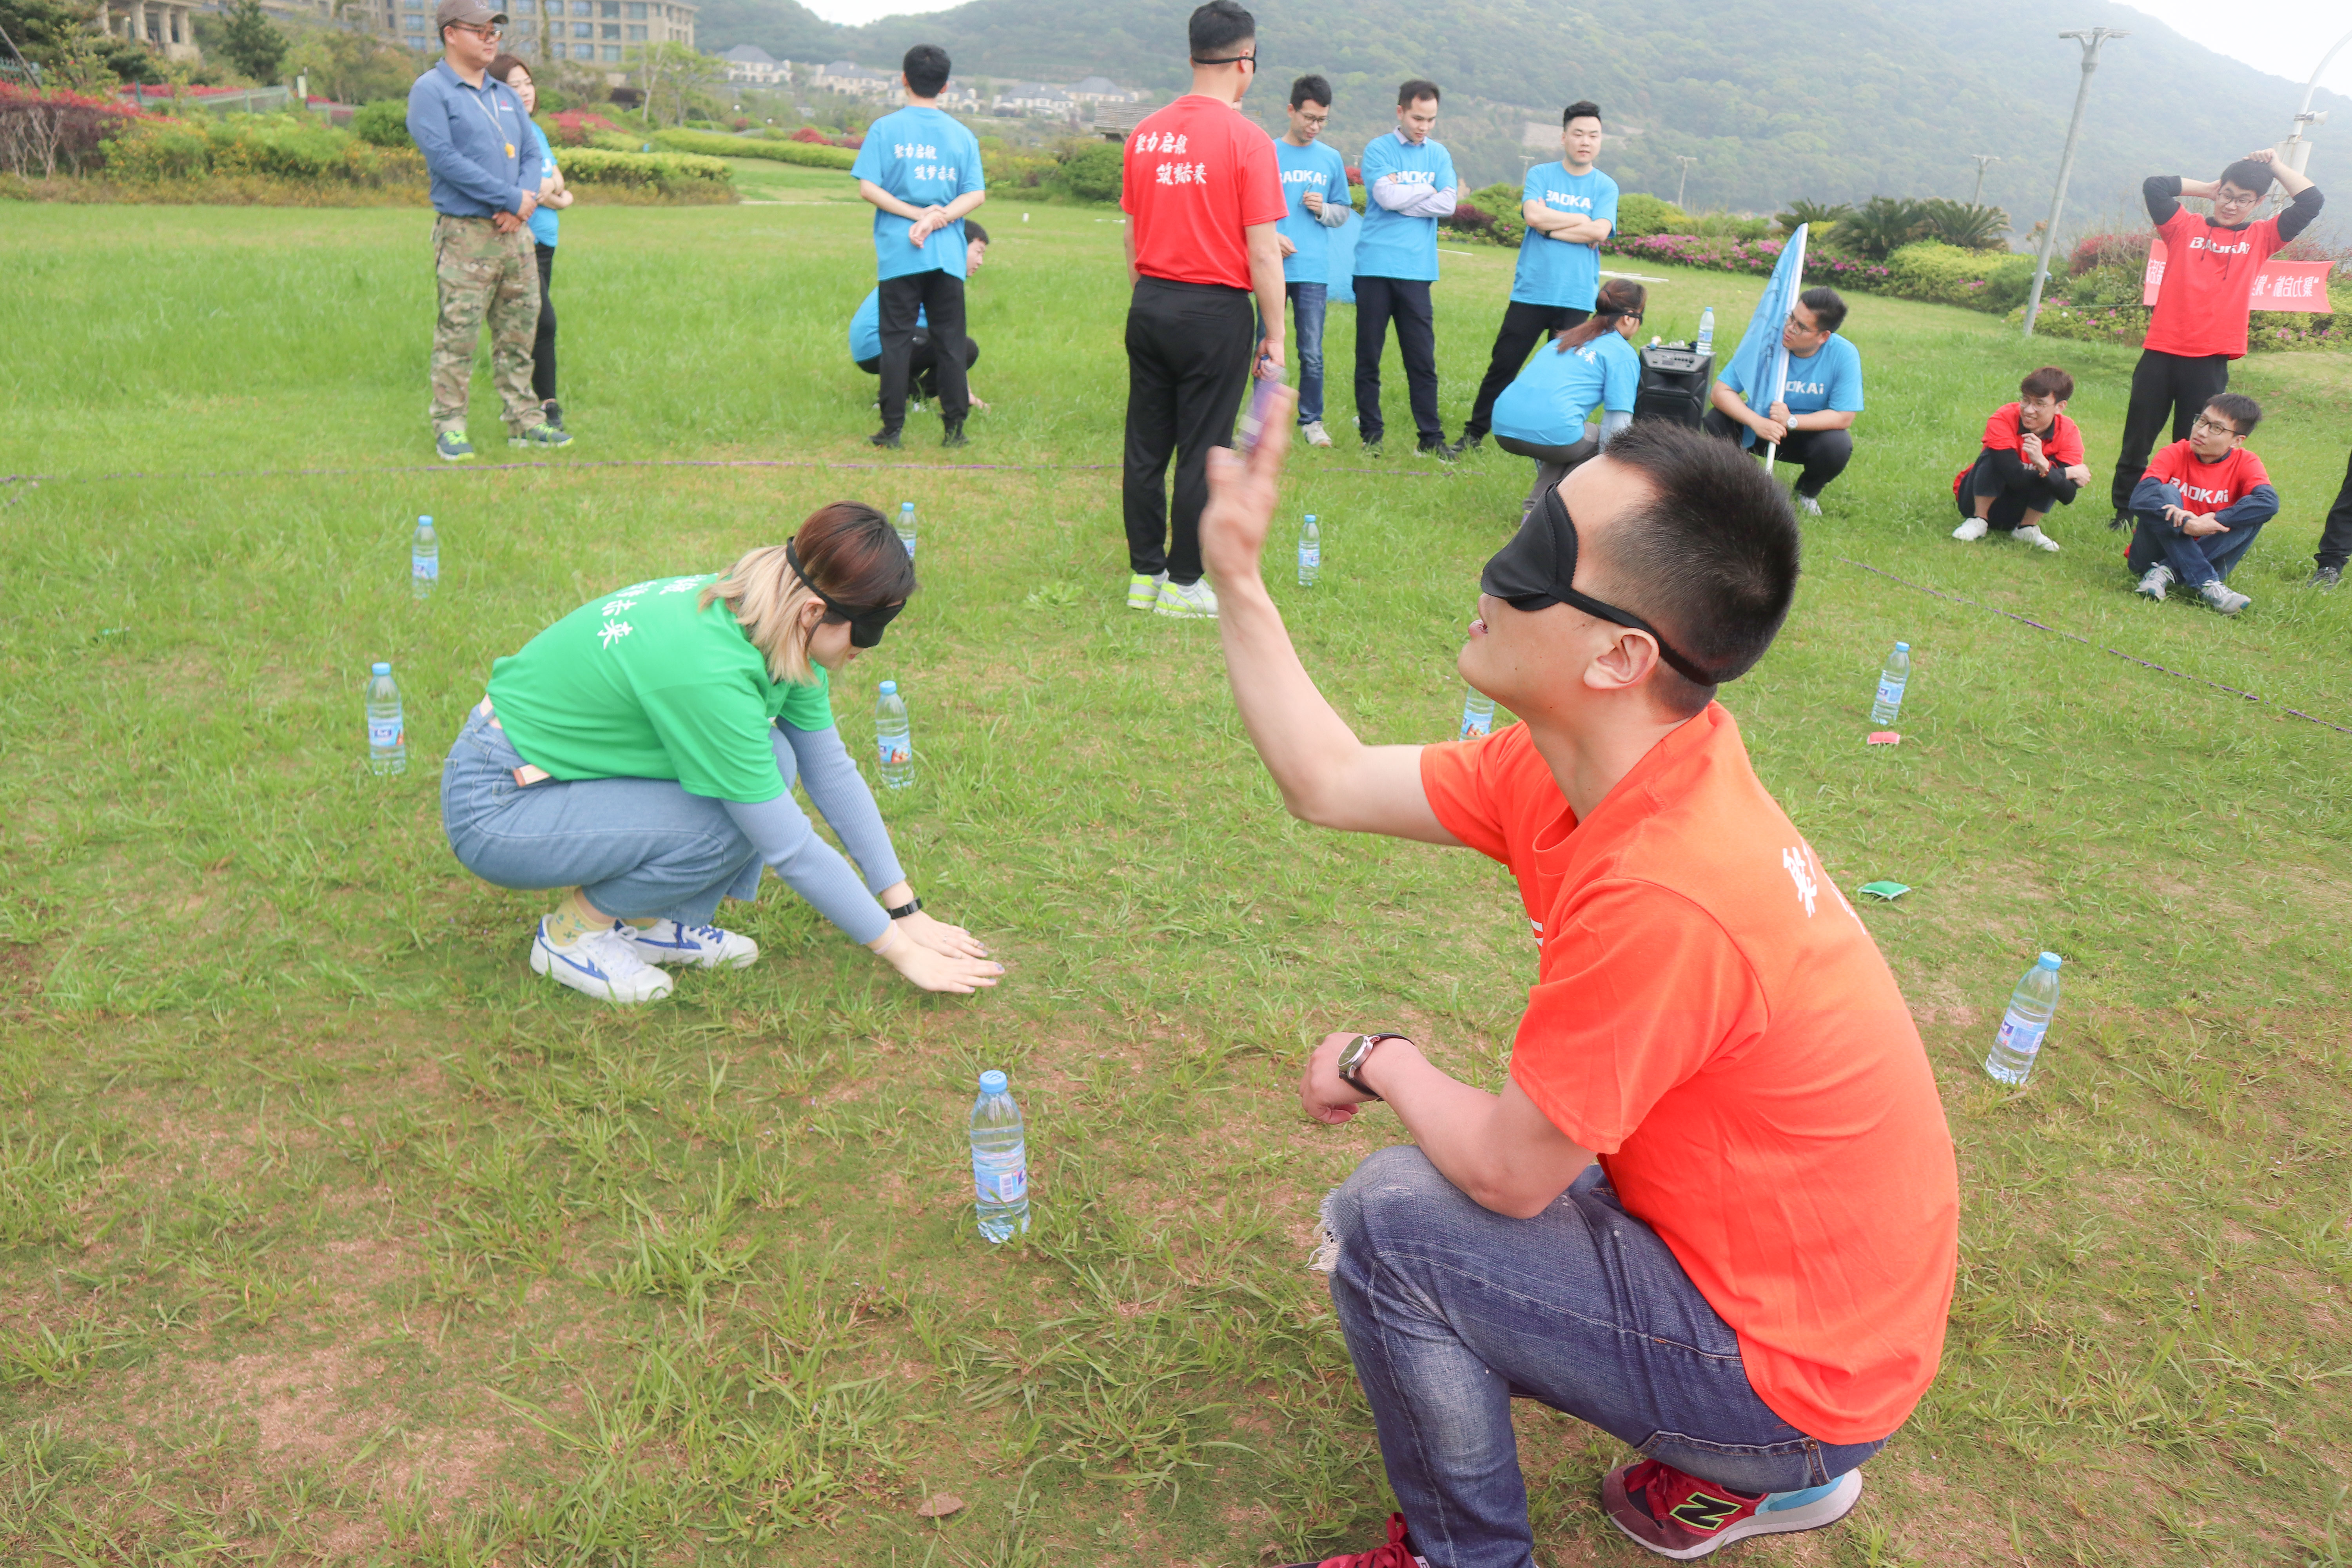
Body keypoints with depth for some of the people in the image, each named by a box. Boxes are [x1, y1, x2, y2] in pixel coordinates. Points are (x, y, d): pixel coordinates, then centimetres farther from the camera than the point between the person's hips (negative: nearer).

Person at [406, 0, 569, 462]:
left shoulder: (505, 95, 19)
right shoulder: (430, 91, -3)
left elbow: (531, 152, 15)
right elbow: (443, 156, -14)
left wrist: (526, 201, -6)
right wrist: (512, 198, -15)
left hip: (516, 233, 7)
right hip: (464, 233, -7)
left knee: (519, 332, 10)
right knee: (456, 336, -5)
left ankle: (524, 420, 18)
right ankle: (450, 427, 1)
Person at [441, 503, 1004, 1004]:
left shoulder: (769, 619, -8)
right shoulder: (707, 669, -33)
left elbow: (833, 773, 1)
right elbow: (790, 847, -26)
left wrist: (907, 910, 3)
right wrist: (901, 951, -17)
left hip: (563, 759, 8)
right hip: (494, 804, -8)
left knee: (771, 760, -8)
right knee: (728, 828, -24)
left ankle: (654, 923, 6)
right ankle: (574, 930, -1)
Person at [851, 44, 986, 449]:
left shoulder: (885, 128, 0)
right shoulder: (963, 135, 6)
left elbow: (868, 187, -7)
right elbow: (977, 193, -2)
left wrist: (916, 214, -8)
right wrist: (934, 219, -9)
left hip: (899, 253, -1)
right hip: (948, 252, 1)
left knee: (897, 338, 3)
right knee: (950, 340, 7)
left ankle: (892, 429, 3)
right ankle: (955, 428, 7)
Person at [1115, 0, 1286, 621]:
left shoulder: (1146, 134, 6)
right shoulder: (1246, 140, -11)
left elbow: (1132, 233, 13)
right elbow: (1262, 253, -12)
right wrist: (1274, 335, -5)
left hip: (1150, 306, 6)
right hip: (1215, 313, -5)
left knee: (1145, 448, 11)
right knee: (1201, 454, 3)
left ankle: (1145, 575, 20)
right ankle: (1182, 585, 11)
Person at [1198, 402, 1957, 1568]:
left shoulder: (1663, 892, -35)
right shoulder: (1575, 769, -9)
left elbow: (1505, 1169, -22)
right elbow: (1330, 783, 1)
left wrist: (1383, 1063, -4)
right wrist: (1236, 579, 1)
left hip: (1797, 1369, -8)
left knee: (1388, 1220, -17)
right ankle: (1756, 1465, 24)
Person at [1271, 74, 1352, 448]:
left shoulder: (1331, 159, 13)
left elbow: (1344, 213, 18)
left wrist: (1323, 209, -3)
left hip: (1314, 270, 2)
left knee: (1312, 353, 2)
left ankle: (1312, 420, 14)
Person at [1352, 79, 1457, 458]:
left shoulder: (1439, 155, 13)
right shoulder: (1377, 150, 3)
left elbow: (1447, 204, 0)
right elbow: (1387, 196, -12)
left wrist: (1401, 195, -5)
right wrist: (1428, 188, 0)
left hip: (1417, 270, 2)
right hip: (1375, 266, -2)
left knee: (1422, 358, 0)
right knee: (1368, 356, 2)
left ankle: (1431, 437, 5)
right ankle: (1371, 434, 11)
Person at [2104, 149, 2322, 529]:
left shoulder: (2260, 238, 13)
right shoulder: (2185, 227, 9)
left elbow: (2312, 202, 7)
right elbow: (2154, 186, 1)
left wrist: (2275, 165, 14)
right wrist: (2207, 188, 11)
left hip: (2211, 362, 0)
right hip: (2161, 354, 0)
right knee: (2137, 441, 5)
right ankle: (2123, 512, 17)